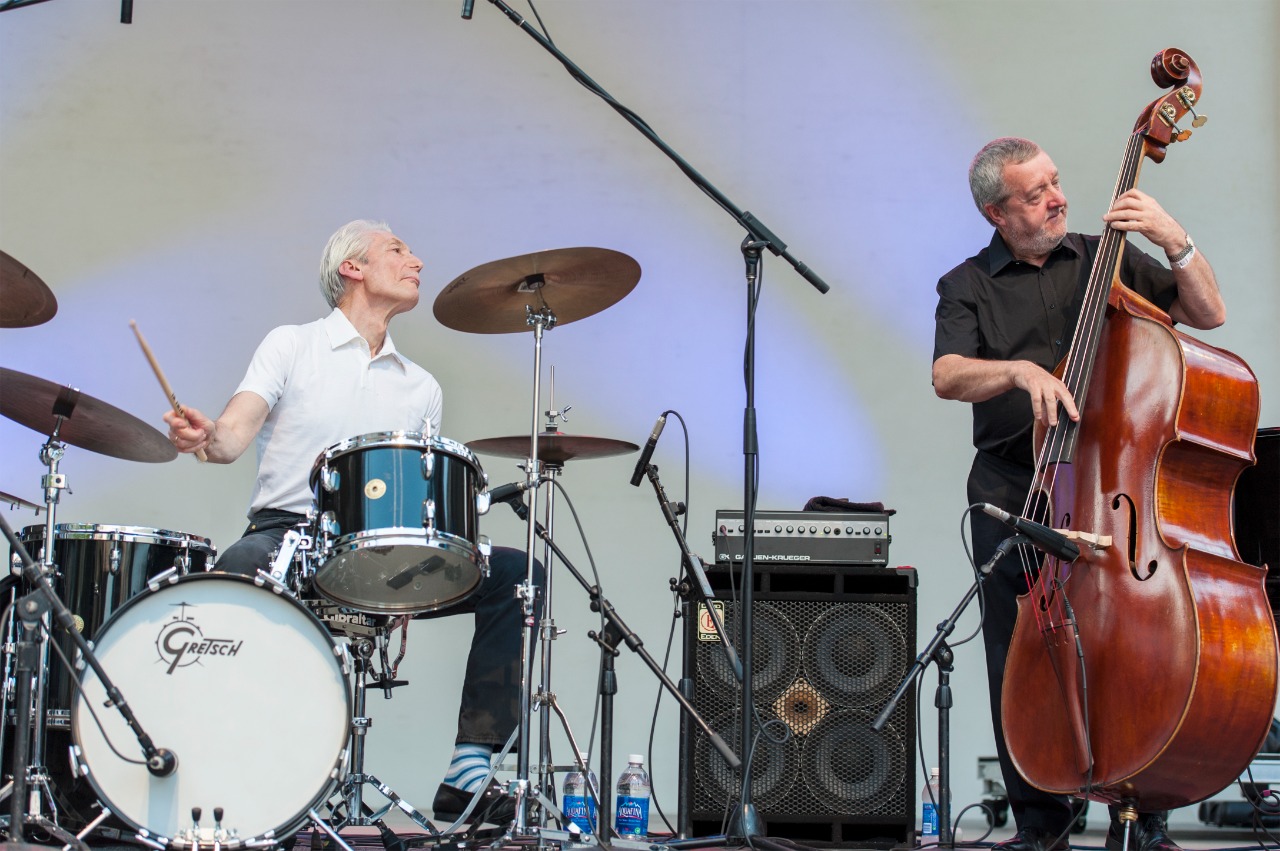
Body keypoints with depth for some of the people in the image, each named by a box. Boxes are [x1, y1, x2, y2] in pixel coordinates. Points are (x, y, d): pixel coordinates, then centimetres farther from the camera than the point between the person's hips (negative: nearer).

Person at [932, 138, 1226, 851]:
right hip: (1011, 490, 0)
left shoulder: (1107, 260, 14)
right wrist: (1020, 370, -24)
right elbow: (948, 376, -6)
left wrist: (1175, 241, -5)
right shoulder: (969, 286, 11)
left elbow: (1209, 314, 9)